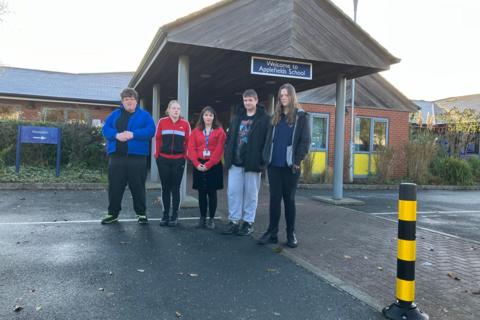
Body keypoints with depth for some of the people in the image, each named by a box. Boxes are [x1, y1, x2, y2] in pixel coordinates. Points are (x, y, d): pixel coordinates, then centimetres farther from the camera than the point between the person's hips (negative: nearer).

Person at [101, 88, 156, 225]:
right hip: (116, 156, 3)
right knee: (115, 186, 7)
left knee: (138, 186, 4)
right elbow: (105, 129, 5)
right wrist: (116, 135, -15)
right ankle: (112, 213, 19)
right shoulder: (115, 114, 14)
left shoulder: (144, 115, 6)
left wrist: (133, 134, -19)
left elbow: (150, 130, -9)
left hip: (137, 156, -2)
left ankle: (141, 213, 16)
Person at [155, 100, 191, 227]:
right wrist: (157, 155, 4)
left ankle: (175, 215, 13)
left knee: (175, 188, 4)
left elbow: (188, 141, 5)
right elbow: (157, 139, 5)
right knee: (165, 187, 8)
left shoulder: (185, 124, 1)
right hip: (163, 159, 1)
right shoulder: (162, 122, 1)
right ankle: (165, 214, 18)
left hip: (179, 160, 0)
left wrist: (185, 156, 2)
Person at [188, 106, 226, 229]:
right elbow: (191, 148, 1)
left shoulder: (219, 131, 0)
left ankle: (211, 218, 12)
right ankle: (202, 217, 17)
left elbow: (219, 150, -8)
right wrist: (197, 163, -11)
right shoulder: (196, 131, 8)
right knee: (201, 193, 8)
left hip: (214, 166, -2)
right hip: (199, 166, 2)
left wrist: (208, 164, -14)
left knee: (212, 193, 3)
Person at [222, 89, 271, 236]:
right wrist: (227, 155, 6)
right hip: (235, 161, 5)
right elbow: (229, 137, 16)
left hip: (252, 162, -5)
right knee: (233, 191, 5)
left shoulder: (264, 118, -3)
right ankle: (233, 221, 16)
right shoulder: (237, 117, 13)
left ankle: (248, 222, 17)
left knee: (250, 193, 5)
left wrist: (262, 159, -13)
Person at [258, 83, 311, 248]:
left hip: (290, 166, -4)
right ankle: (272, 232, 11)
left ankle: (291, 234, 14)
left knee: (289, 199, 4)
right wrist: (267, 157, 5)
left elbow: (305, 141, -6)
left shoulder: (302, 116, 0)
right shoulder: (276, 116, 14)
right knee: (274, 198, 5)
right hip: (274, 165, 4)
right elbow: (269, 138, 15)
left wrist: (297, 161, -13)